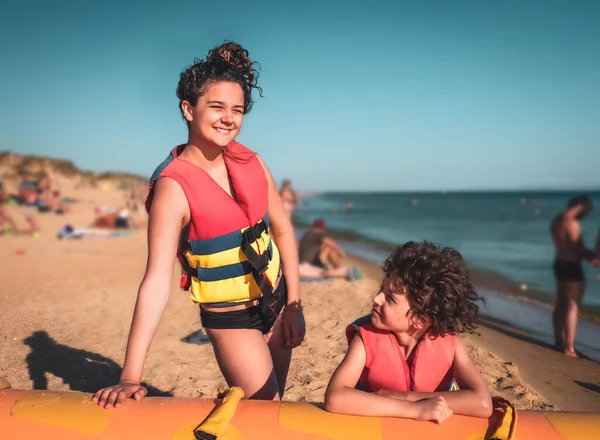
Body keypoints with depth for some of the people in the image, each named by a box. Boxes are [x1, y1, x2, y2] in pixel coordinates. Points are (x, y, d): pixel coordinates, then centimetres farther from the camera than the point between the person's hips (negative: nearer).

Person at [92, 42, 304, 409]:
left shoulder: (250, 161, -5)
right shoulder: (173, 186, -23)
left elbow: (282, 230, 3)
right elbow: (157, 281, -28)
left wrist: (294, 305, 1)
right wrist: (131, 375, -30)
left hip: (276, 302, 6)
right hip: (231, 320, -5)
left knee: (273, 404, 22)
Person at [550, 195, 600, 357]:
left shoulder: (557, 220, 11)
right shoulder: (572, 224, -19)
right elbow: (578, 249, -17)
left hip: (560, 264, 10)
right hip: (571, 266, -10)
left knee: (561, 305, 16)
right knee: (572, 308, -5)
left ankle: (559, 342, 25)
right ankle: (569, 348, -2)